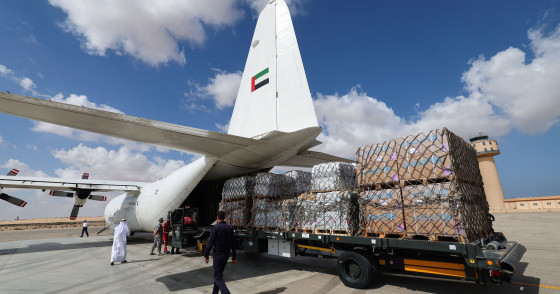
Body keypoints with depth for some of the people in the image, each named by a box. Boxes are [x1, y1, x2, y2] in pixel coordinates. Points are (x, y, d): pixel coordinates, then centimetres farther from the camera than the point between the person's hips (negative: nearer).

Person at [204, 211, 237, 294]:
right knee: (219, 274, 22)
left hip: (218, 254, -7)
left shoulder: (216, 227, -12)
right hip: (226, 254, 7)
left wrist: (206, 255, -7)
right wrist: (234, 257, 15)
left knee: (218, 277, -3)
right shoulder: (229, 228, 6)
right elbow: (233, 243, 9)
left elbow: (210, 242, -15)